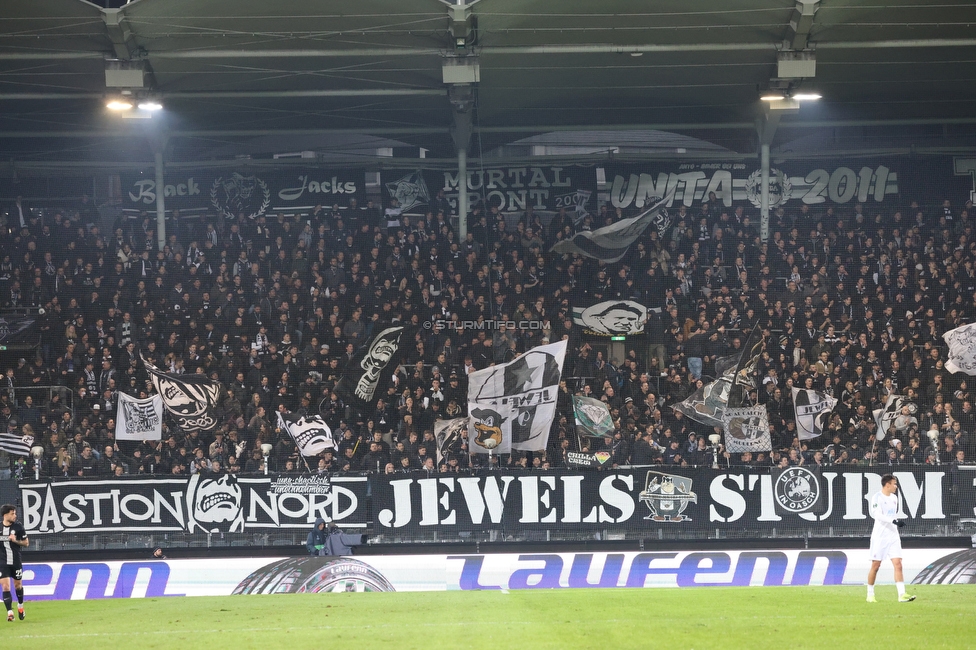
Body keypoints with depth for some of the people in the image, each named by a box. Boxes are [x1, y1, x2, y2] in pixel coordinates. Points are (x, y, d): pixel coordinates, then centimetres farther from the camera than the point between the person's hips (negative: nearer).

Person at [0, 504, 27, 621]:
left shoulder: (18, 526, -4)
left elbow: (26, 543, 0)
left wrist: (15, 541, -16)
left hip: (16, 562, 1)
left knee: (18, 585, 14)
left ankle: (20, 606, 39)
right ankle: (10, 612, -13)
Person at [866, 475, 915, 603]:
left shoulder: (894, 498, 13)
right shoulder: (877, 497, -9)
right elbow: (876, 514, -22)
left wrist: (898, 521, 10)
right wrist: (893, 520, -30)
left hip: (893, 536, 6)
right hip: (880, 536, -6)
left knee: (898, 564, -7)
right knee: (875, 566, 1)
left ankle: (902, 594, -14)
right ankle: (870, 594, 14)